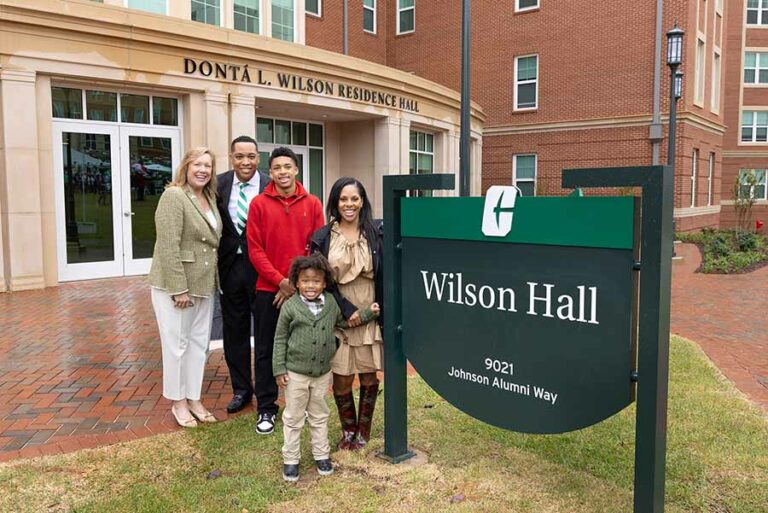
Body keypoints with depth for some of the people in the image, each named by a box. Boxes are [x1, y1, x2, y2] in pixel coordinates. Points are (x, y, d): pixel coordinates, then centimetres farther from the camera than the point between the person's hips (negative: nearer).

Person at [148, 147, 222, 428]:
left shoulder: (210, 198, 9)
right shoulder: (173, 196, -13)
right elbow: (168, 246, -19)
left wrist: (214, 282, 10)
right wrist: (178, 288, -21)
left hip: (203, 285, 7)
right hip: (174, 285, -7)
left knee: (199, 343, 14)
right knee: (177, 344, 5)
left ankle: (194, 398, 27)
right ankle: (178, 402, 21)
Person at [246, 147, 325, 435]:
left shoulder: (312, 204, 2)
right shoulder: (259, 204, -1)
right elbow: (255, 250, -4)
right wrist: (280, 281, -11)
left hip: (302, 289, 1)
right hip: (268, 290, -1)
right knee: (266, 350, 7)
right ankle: (266, 409, 20)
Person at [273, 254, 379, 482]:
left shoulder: (331, 303, -1)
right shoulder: (290, 306, -11)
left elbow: (344, 321, 16)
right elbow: (280, 339, -5)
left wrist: (369, 313, 8)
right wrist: (279, 369, -7)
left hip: (322, 372, 3)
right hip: (296, 373, -3)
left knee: (319, 416, 17)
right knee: (293, 418, 9)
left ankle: (321, 455, 32)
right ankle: (290, 459, 23)